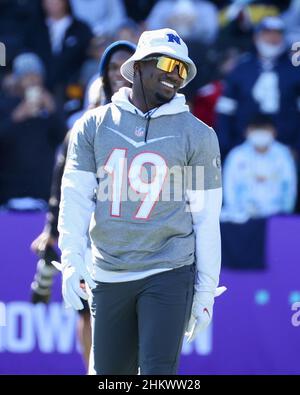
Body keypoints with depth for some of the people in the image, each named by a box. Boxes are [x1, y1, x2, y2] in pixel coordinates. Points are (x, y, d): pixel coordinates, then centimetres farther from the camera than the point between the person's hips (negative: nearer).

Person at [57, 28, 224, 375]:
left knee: (158, 374, -12)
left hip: (168, 274, -2)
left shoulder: (197, 135, 2)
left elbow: (207, 220, 2)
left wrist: (206, 292, 0)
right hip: (107, 277, 2)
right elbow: (75, 196, 3)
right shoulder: (94, 126, 7)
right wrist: (71, 260, -11)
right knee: (110, 373, 9)